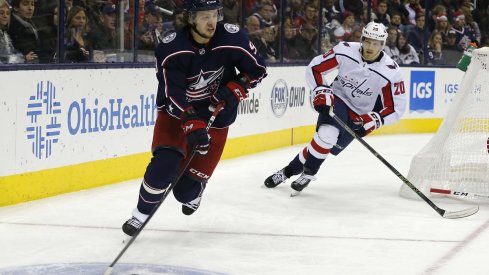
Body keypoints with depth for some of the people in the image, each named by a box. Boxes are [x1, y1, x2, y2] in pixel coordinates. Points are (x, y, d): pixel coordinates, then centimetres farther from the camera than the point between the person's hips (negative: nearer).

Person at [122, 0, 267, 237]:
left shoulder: (233, 39, -17)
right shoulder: (171, 49, -22)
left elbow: (258, 69, -2)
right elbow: (171, 95, -25)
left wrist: (235, 90, -17)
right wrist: (192, 125, -37)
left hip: (215, 115, 1)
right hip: (177, 111, -1)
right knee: (165, 162, -25)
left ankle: (192, 193, 37)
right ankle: (141, 214, -4)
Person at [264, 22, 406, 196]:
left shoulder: (391, 72, -19)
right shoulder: (345, 51, -17)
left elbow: (395, 109, -13)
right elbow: (314, 67, -5)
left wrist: (374, 120, -28)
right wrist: (321, 90, -19)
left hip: (360, 115, 0)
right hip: (337, 100, 0)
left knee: (328, 145, -12)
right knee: (326, 134, -27)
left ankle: (290, 170, 8)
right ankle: (308, 173, -5)